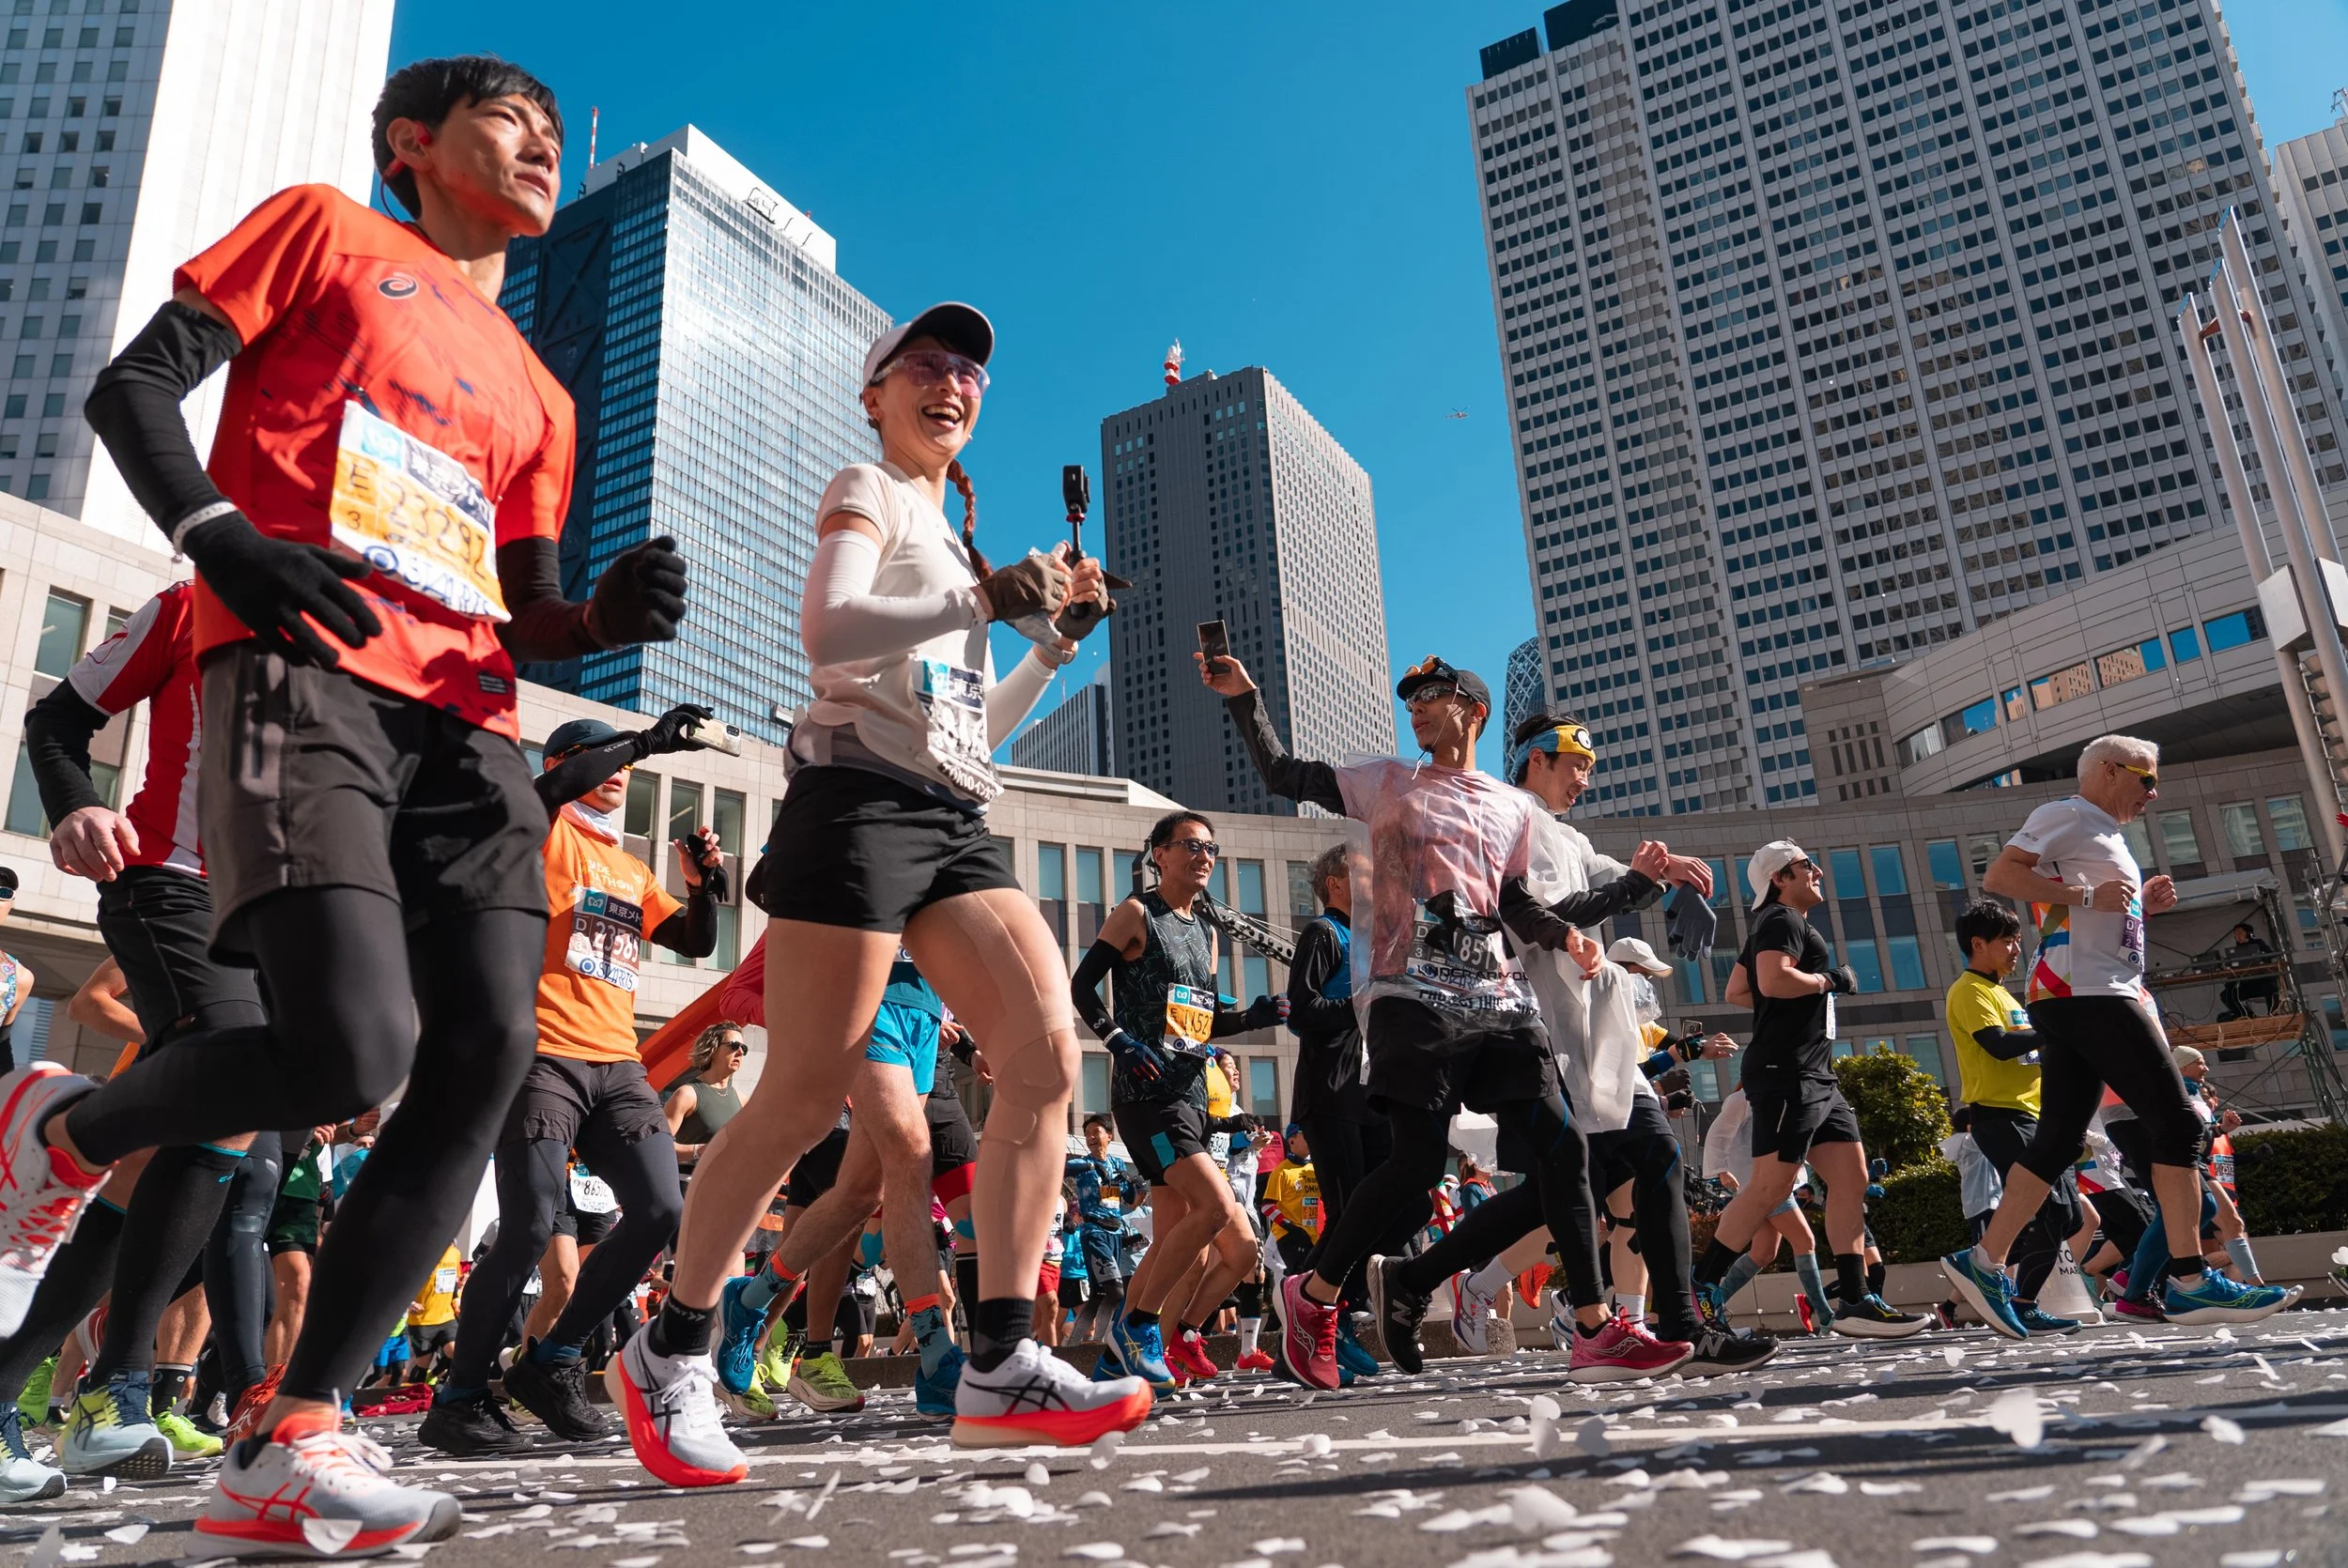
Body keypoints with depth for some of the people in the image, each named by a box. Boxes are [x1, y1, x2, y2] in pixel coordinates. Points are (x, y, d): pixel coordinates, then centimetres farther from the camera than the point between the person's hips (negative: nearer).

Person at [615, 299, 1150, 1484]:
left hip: (956, 819, 7)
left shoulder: (951, 538, 29)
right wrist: (987, 599, -18)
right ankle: (669, 1351, 11)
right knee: (805, 1098, -8)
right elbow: (825, 631, -15)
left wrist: (1054, 641, 18)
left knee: (1046, 1051, -12)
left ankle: (999, 1366, -10)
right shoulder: (866, 493, 7)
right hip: (862, 798, -7)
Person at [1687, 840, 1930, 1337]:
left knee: (1851, 1179, 5)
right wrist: (1829, 979, -9)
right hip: (1787, 1072, -11)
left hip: (1815, 1077, 11)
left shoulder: (1773, 924, 25)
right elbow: (1773, 979, -23)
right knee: (1770, 1187, -13)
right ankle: (1698, 1291, -10)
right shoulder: (1782, 919, -6)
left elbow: (1736, 991, 29)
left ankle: (1854, 1302, 6)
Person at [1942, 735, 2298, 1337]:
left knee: (2057, 1141, 5)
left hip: (2075, 1002, 10)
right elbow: (1998, 875, -16)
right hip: (2087, 994, -10)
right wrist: (2088, 895, -20)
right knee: (2177, 1123, -9)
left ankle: (1983, 1263, 3)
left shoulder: (2102, 837, 27)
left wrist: (2141, 904, 17)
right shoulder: (2066, 815, -2)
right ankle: (2190, 1282, -8)